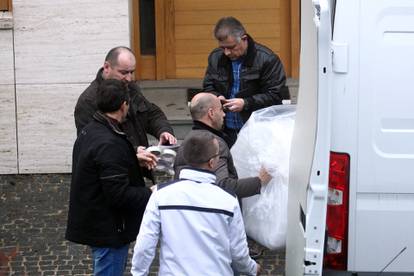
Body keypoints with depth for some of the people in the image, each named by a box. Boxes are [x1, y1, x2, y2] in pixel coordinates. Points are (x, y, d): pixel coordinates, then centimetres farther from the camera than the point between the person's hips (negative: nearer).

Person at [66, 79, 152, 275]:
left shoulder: (89, 131, 6)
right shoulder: (109, 144, -26)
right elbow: (119, 194, -26)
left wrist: (136, 158, 18)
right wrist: (151, 194, -14)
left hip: (93, 221, 10)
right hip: (108, 229, -10)